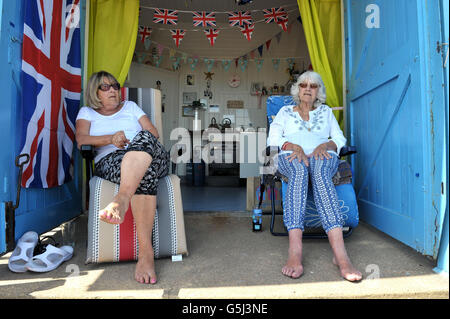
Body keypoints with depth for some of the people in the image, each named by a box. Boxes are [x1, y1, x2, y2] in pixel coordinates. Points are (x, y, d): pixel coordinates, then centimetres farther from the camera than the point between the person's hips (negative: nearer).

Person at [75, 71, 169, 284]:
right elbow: (81, 140, 6)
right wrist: (110, 139, -12)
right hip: (109, 162, -1)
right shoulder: (87, 112, 26)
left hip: (152, 156, 2)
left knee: (144, 138, -37)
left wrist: (135, 143, -3)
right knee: (145, 174, -40)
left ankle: (121, 199, -59)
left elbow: (154, 134, 18)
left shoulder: (131, 106, 30)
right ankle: (146, 251, -50)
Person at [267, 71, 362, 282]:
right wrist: (294, 146, -12)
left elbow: (340, 139, 15)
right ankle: (295, 252, -52)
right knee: (299, 170, -39)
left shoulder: (326, 111, 28)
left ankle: (340, 254, -52)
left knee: (320, 172, -38)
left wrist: (325, 145, -8)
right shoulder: (285, 111, 24)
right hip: (291, 157, -1)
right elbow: (273, 138, 7)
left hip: (323, 157, 1)